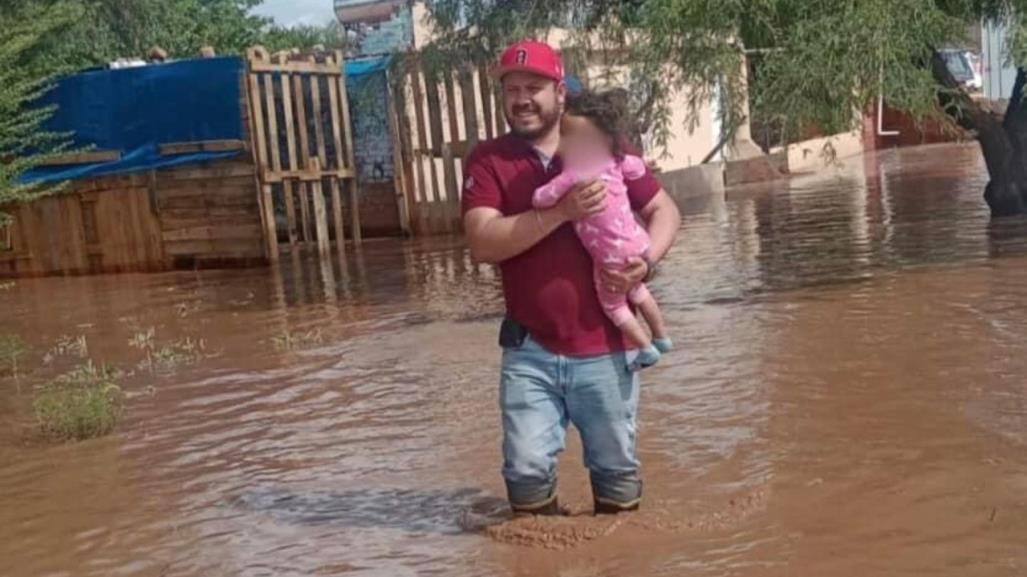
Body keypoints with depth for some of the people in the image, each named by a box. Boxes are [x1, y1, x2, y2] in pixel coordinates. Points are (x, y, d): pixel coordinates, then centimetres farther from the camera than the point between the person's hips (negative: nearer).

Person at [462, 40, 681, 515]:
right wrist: (562, 211, -23)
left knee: (617, 467, 11)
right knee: (527, 470, -5)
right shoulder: (488, 161, -1)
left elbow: (664, 211, 9)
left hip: (605, 346, 1)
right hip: (530, 350, -1)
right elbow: (482, 244, -15)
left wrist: (647, 261, -11)